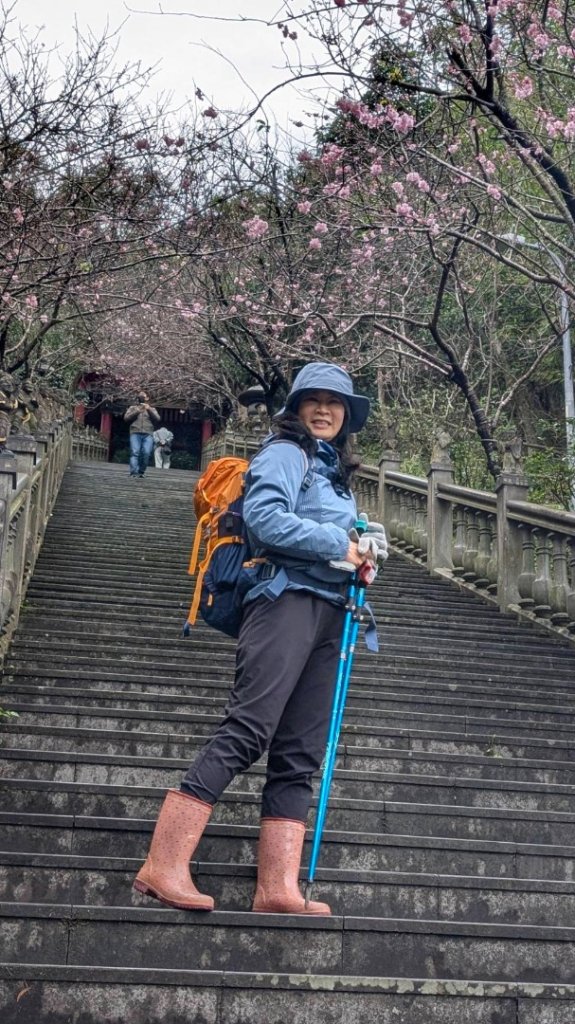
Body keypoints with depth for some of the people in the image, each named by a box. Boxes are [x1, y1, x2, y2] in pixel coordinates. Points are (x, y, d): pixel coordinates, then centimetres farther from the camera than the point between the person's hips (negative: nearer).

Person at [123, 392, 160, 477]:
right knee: (135, 452, -18)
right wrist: (137, 411, -3)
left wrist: (149, 410, -4)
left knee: (146, 453, -18)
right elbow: (126, 418, 9)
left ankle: (141, 472, -11)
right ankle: (134, 472, -26)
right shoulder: (133, 408, 25)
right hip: (135, 433, -1)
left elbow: (157, 419, 8)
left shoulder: (152, 409, 25)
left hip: (148, 434, 1)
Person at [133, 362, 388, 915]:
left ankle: (278, 888, -1)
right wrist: (341, 545, -11)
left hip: (326, 614, 9)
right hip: (286, 599, -9)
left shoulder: (335, 471, 27)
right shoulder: (285, 452, 1)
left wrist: (363, 548, 8)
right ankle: (163, 866, -20)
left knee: (299, 755, 1)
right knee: (246, 732, -19)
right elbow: (264, 516, -16)